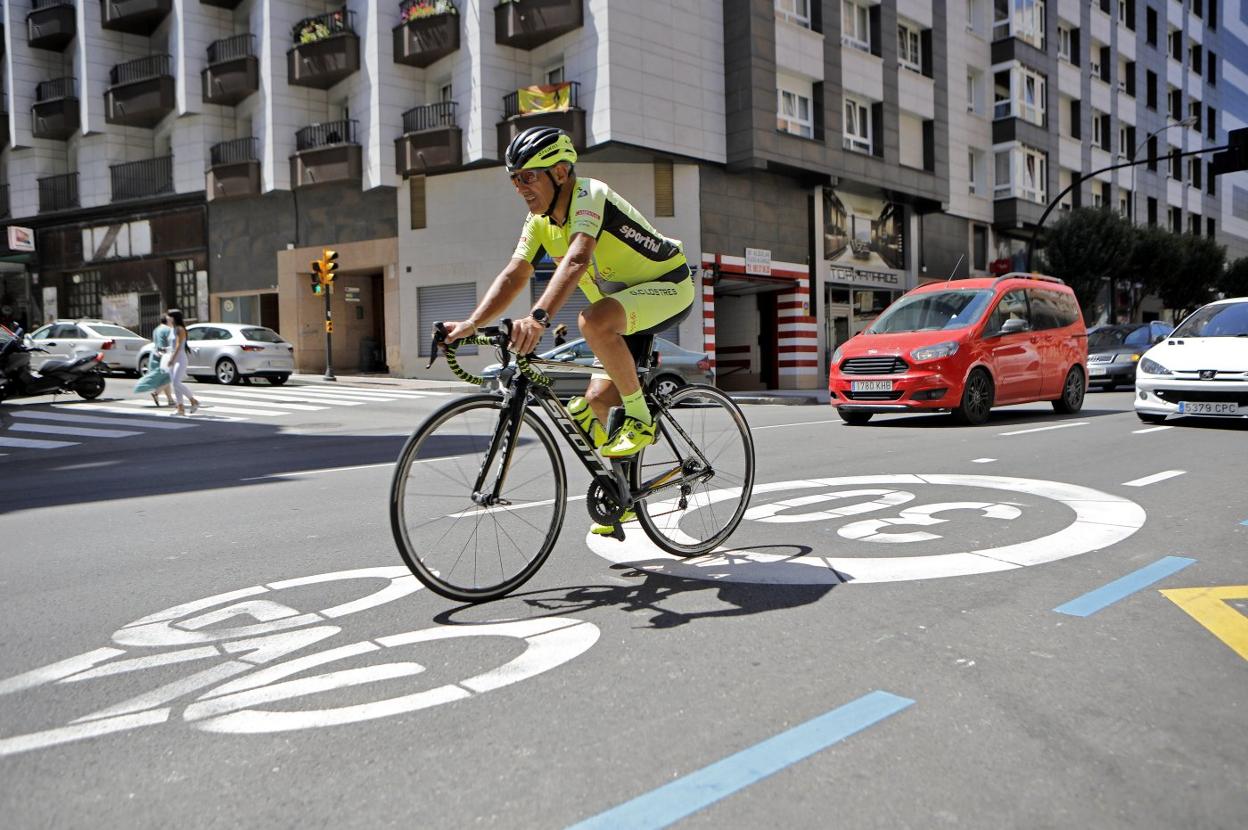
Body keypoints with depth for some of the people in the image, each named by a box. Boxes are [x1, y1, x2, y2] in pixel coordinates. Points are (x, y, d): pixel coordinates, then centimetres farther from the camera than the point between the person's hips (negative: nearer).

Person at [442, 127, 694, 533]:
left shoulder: (588, 195, -24)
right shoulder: (540, 220, 2)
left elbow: (577, 259, -41)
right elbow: (513, 275, -4)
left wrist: (538, 317, -55)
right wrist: (471, 324, -17)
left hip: (669, 288, -9)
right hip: (628, 302, 9)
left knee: (594, 320, -37)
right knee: (596, 401, 5)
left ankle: (639, 417, -20)